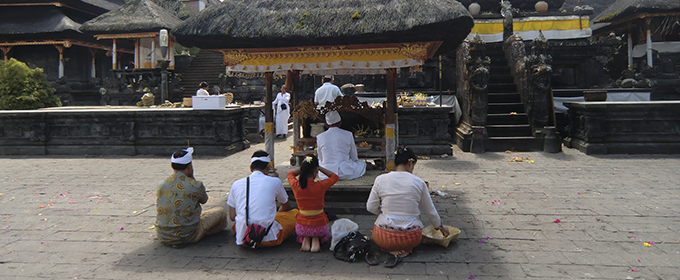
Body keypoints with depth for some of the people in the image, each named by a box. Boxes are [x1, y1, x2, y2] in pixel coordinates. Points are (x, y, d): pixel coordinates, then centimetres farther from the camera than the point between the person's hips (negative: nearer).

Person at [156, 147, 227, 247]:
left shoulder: (161, 184, -5)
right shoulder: (196, 185, -19)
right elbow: (204, 200, 5)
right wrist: (192, 177, 3)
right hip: (187, 237, -6)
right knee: (221, 212, 8)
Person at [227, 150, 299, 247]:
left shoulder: (236, 184, 5)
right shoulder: (275, 182, -1)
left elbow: (232, 217, 9)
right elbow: (286, 207, 17)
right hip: (268, 239, -2)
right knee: (295, 213, 19)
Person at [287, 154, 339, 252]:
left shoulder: (296, 185, -12)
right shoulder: (321, 186, -18)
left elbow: (290, 174, 14)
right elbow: (334, 176, 4)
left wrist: (304, 167, 10)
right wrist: (320, 168, 4)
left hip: (302, 228, 2)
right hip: (319, 225, -2)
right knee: (326, 232, 35)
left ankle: (305, 240, 8)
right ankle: (316, 240, 3)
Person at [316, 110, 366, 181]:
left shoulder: (319, 137, -1)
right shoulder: (348, 135, -4)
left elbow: (321, 159, 10)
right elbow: (354, 158, 6)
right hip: (345, 174, 3)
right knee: (362, 163, 33)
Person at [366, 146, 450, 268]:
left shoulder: (380, 180, -4)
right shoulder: (419, 183, -4)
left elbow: (371, 207, -1)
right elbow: (430, 211, 6)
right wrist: (440, 226, 25)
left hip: (384, 238, -1)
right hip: (410, 238, 1)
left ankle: (393, 251, 2)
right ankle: (403, 251, 2)